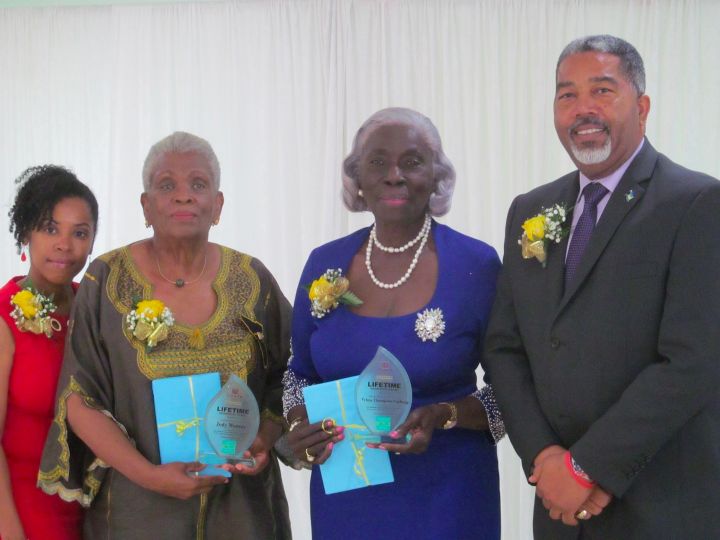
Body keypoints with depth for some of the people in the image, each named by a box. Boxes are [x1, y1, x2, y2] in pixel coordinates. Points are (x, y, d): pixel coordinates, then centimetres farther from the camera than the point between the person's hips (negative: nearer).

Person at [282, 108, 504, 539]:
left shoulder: (477, 265, -10)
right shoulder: (325, 264, 0)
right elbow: (300, 373, 11)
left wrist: (443, 417, -22)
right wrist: (299, 422, -9)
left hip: (445, 499, -3)